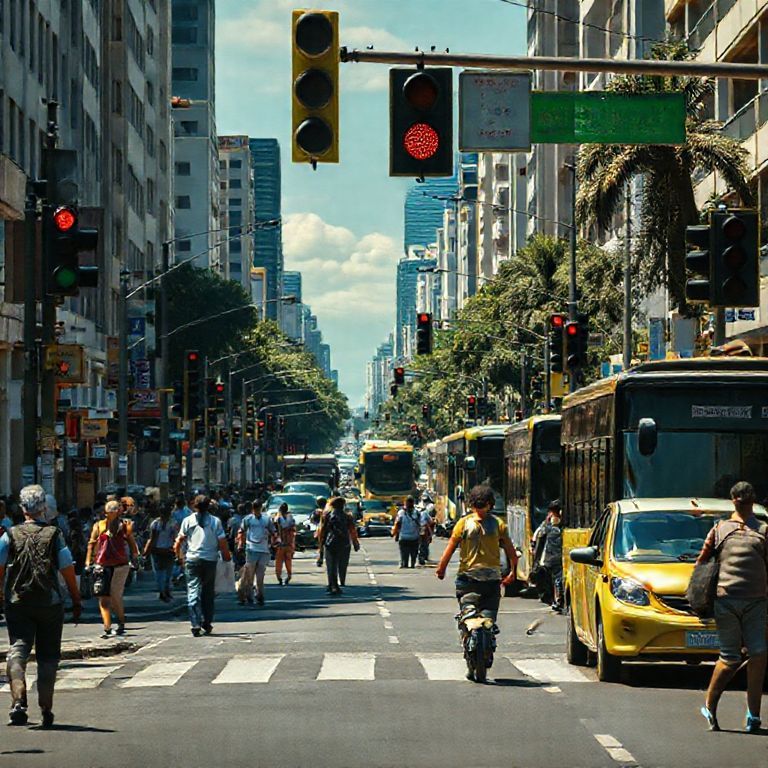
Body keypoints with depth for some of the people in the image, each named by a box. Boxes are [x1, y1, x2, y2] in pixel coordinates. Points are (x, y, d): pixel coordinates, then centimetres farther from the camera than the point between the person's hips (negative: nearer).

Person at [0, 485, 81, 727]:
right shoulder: (54, 535, -1)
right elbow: (68, 571, -1)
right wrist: (76, 600, 8)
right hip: (50, 604, 0)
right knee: (48, 657, 10)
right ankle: (46, 710, 9)